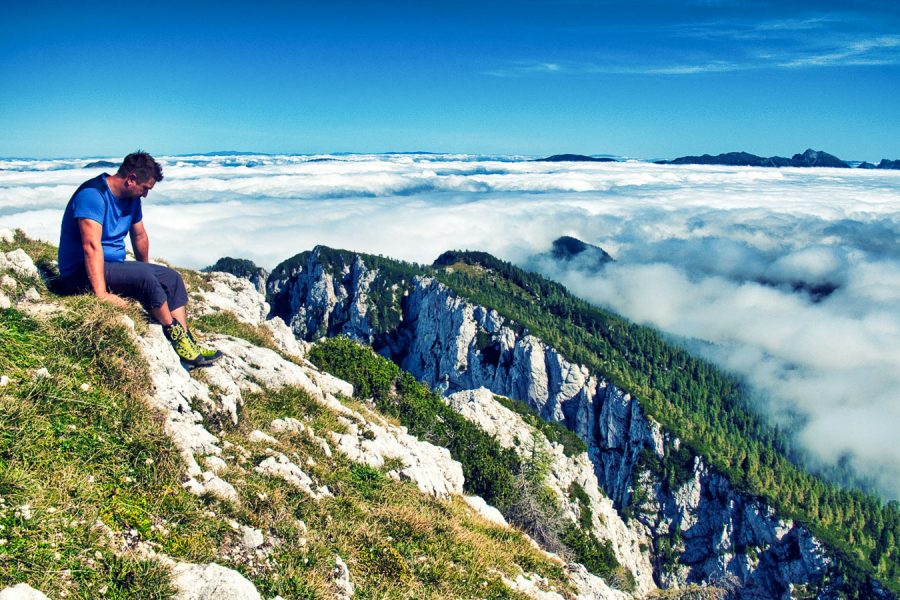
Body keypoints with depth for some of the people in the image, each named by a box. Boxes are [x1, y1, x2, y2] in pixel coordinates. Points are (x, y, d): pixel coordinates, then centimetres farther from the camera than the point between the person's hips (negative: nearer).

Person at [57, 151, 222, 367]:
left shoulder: (131, 197, 6)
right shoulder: (93, 194, -22)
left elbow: (139, 236, 20)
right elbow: (92, 246, -31)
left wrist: (144, 268, 31)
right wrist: (102, 294, -37)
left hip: (114, 266, 10)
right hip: (81, 274, -10)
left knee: (171, 277, -1)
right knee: (144, 276, -30)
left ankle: (185, 342, -9)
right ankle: (176, 335, -13)